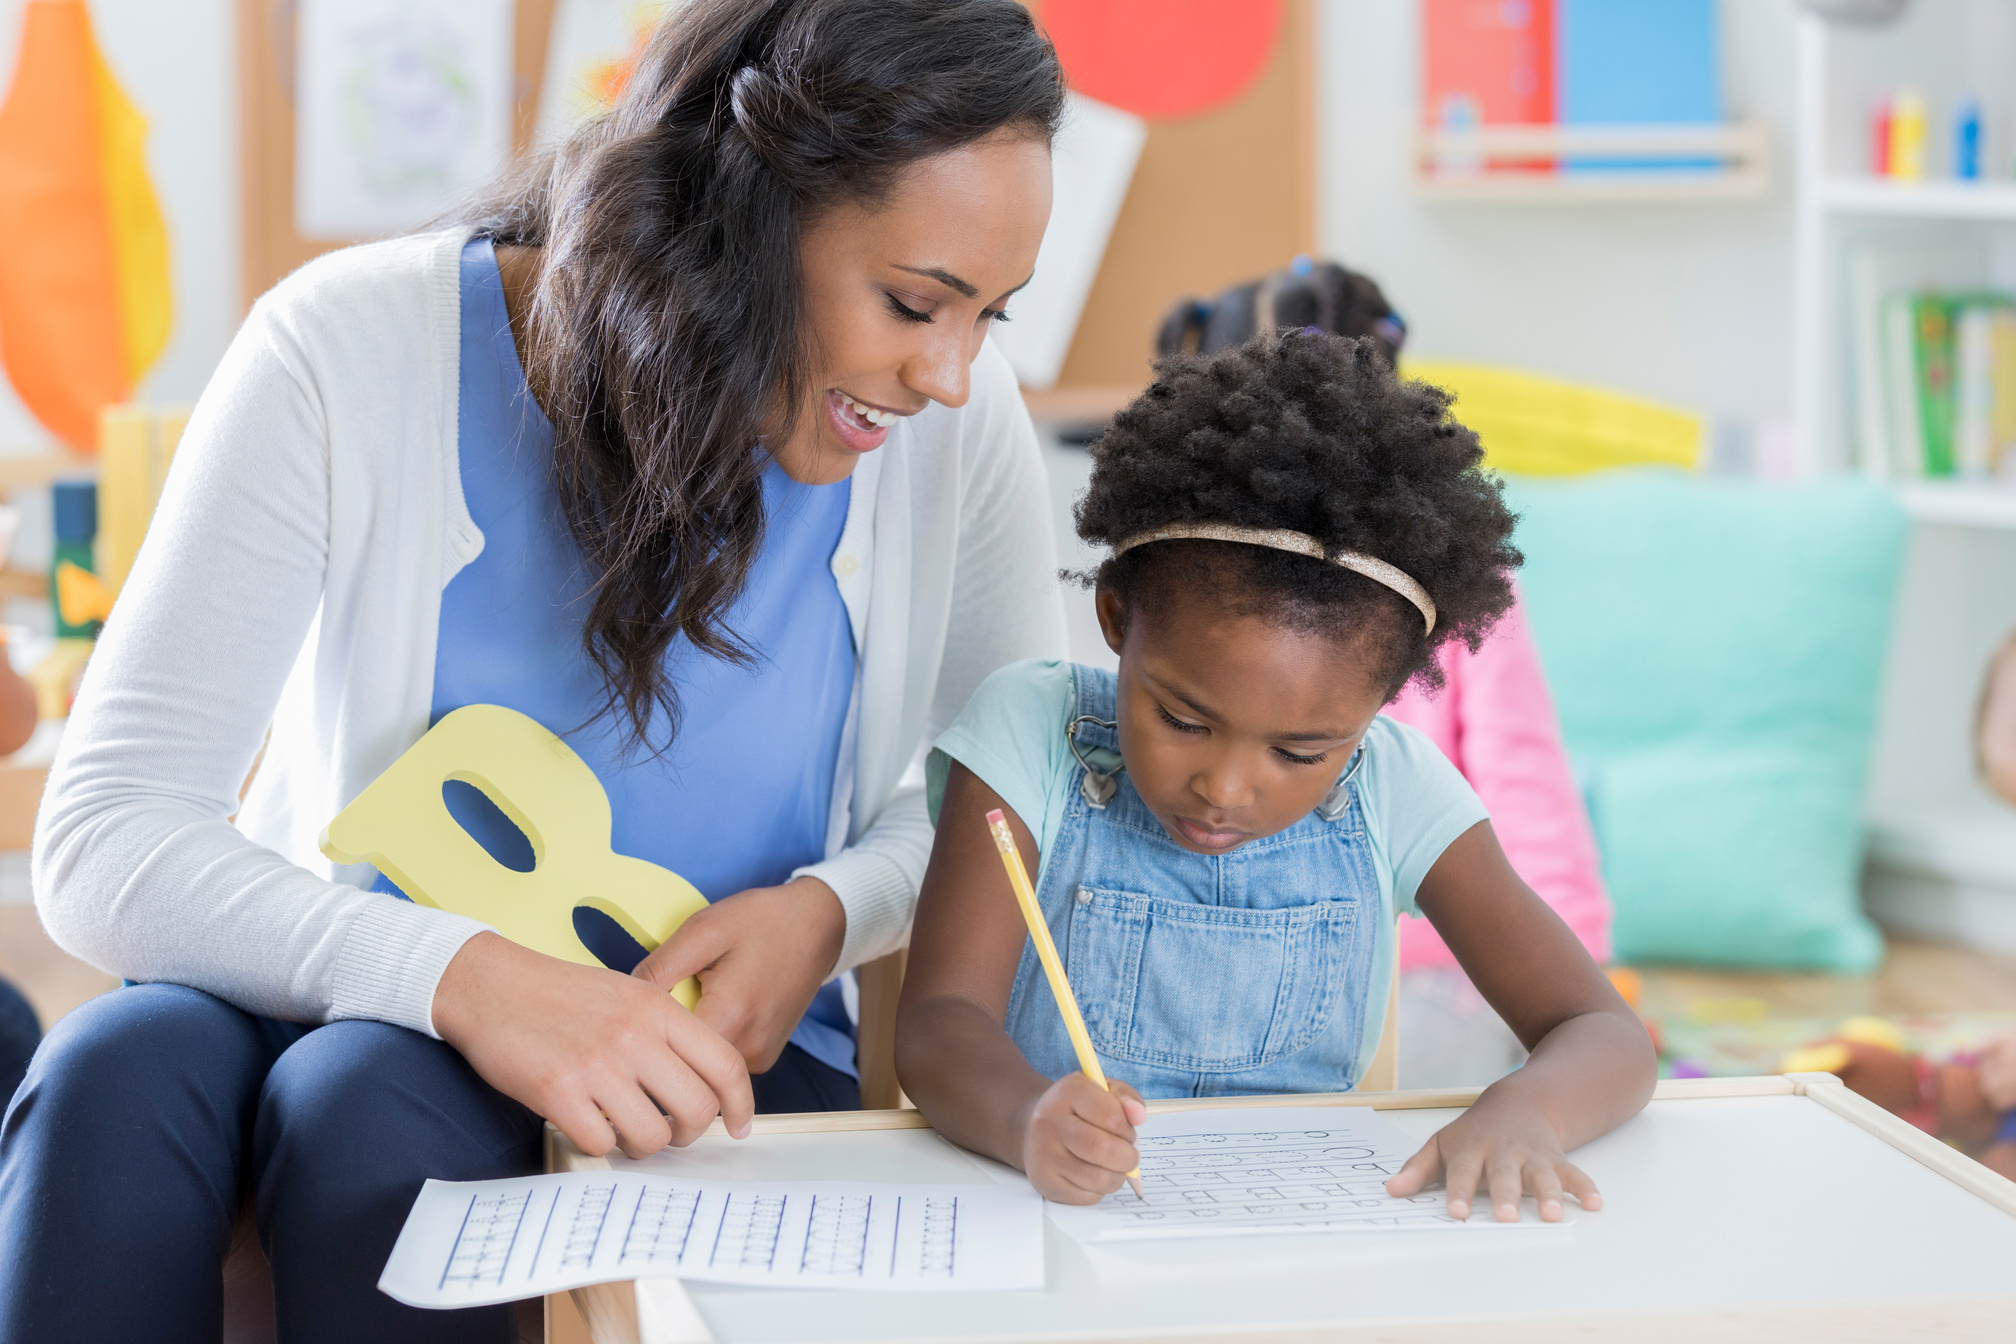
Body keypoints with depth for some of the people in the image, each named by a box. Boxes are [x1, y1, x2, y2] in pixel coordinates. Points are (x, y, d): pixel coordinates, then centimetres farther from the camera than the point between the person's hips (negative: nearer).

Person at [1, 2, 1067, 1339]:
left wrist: (830, 912, -16)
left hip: (711, 1062, 0)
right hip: (348, 999, 0)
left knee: (374, 1095, -34)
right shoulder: (352, 357, -16)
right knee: (116, 1078, -34)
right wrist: (464, 976, -36)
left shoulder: (950, 409, -9)